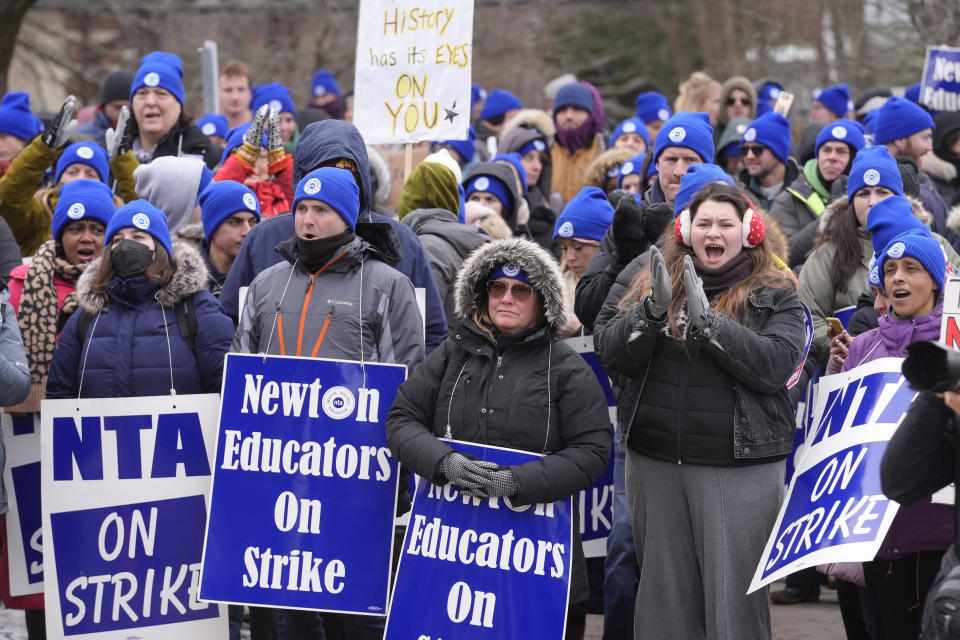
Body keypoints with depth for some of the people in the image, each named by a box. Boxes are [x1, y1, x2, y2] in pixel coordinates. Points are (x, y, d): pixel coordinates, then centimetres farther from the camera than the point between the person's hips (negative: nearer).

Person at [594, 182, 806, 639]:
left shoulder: (775, 297, 2)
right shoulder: (653, 283, 10)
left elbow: (776, 364, -15)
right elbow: (611, 356, 1)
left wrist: (707, 322, -21)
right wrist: (651, 312, -17)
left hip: (737, 466, -3)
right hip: (654, 463, 4)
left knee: (732, 592, -5)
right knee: (663, 589, 10)